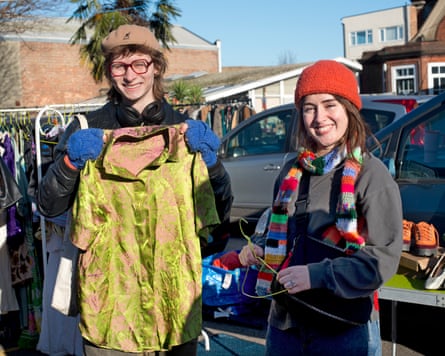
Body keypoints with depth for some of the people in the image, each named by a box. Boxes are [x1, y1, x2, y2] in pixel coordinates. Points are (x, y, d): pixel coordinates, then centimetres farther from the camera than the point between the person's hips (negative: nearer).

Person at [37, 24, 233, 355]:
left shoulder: (186, 129, 5)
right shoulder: (87, 130, 1)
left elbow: (223, 206, 5)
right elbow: (49, 206, 1)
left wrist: (210, 156, -11)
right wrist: (71, 160, -16)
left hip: (176, 289, 2)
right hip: (110, 295, -1)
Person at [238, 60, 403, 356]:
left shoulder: (371, 173, -10)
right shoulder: (292, 172, 7)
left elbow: (384, 258, -15)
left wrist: (316, 275, -21)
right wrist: (261, 251, 1)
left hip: (345, 331, -5)